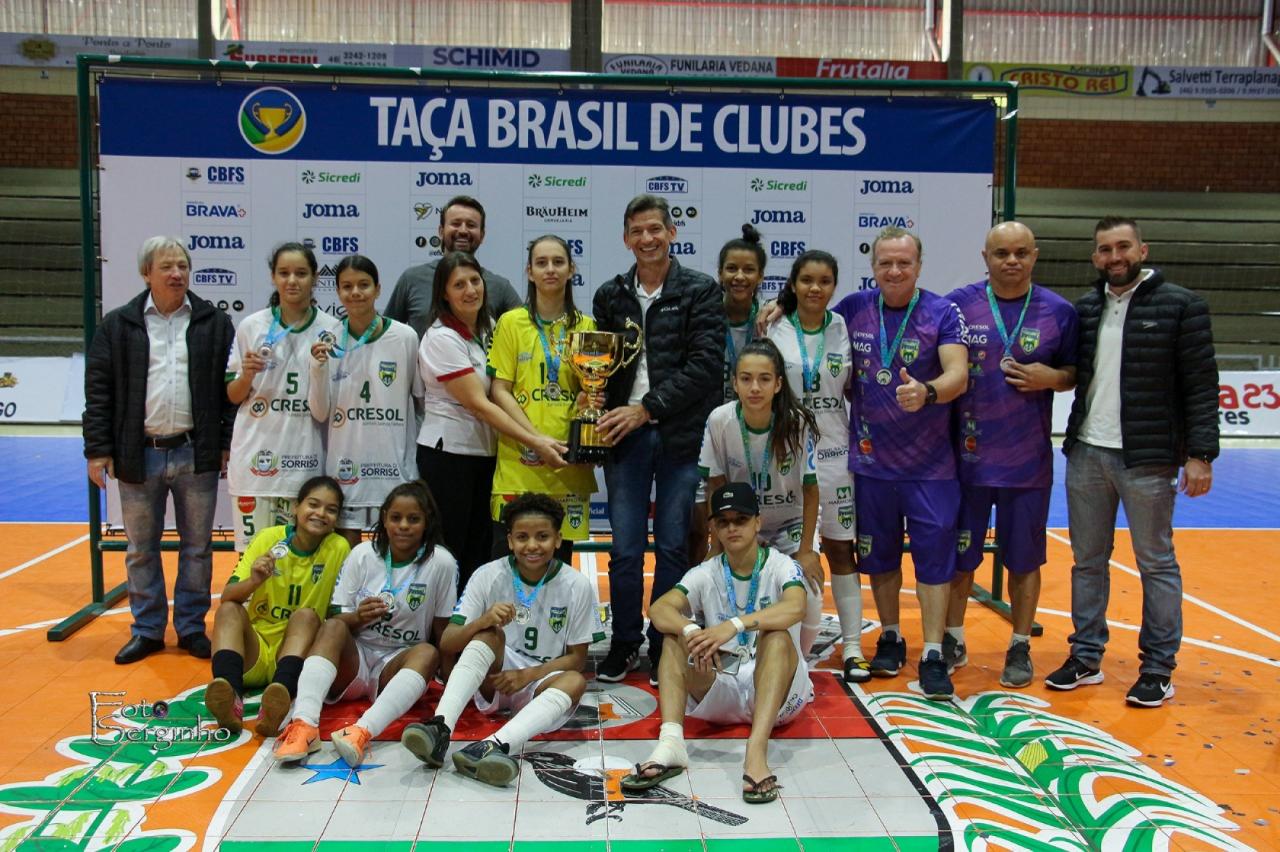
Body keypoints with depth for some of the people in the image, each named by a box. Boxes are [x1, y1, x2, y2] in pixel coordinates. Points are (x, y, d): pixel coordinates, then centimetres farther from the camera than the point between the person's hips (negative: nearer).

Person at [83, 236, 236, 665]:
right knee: (141, 549, 10)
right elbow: (98, 391, 3)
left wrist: (228, 445, -2)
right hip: (138, 456, 1)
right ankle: (147, 630, 23)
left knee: (197, 546, 8)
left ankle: (192, 628, 21)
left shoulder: (215, 324, 3)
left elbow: (232, 387, 3)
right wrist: (98, 449, -3)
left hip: (196, 454, 0)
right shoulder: (117, 326, 3)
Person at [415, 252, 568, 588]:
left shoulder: (487, 329, 9)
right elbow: (478, 404, -19)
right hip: (448, 450, -7)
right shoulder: (442, 338, -14)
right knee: (449, 551, -1)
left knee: (480, 549, 9)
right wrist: (534, 441, -23)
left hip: (485, 451, 7)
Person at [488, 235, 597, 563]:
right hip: (519, 462, -2)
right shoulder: (511, 322, 3)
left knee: (560, 556, 9)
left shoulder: (586, 326, 10)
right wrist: (537, 439, -14)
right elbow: (499, 391, -3)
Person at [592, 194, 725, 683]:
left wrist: (647, 408, -12)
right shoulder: (610, 295, 11)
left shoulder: (701, 292, 0)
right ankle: (624, 645, 21)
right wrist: (602, 410, -5)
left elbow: (706, 365, -9)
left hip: (681, 436, -2)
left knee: (673, 547, 6)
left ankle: (664, 648, 19)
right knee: (625, 549, 5)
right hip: (625, 435, 2)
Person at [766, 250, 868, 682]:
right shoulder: (774, 330, -1)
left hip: (835, 451, 2)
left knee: (840, 547, 7)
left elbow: (855, 390, 12)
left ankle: (852, 646, 14)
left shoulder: (845, 330, 5)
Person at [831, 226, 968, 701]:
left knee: (934, 555, -3)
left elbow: (958, 375, -17)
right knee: (879, 555, 13)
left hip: (930, 464, -3)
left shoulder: (942, 314, -5)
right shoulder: (854, 309, 4)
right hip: (870, 459, 3)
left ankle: (933, 656, 5)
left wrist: (927, 391, -38)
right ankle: (890, 639, 30)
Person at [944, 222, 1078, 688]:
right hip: (966, 455, 0)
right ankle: (952, 641, 28)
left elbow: (1074, 372, 10)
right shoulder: (958, 304, -1)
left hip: (1028, 460, 0)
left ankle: (1020, 648, 27)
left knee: (1024, 560, 10)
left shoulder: (1059, 311, 0)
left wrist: (1051, 377, -11)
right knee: (958, 555, 11)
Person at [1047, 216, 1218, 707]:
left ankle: (1158, 669, 16)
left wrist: (1200, 454, -12)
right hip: (1085, 453, 5)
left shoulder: (1180, 306, -4)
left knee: (1156, 562, 5)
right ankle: (1086, 658, 22)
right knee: (1088, 560, 11)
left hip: (1148, 458, -5)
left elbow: (1201, 385, -7)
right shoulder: (1084, 309, 10)